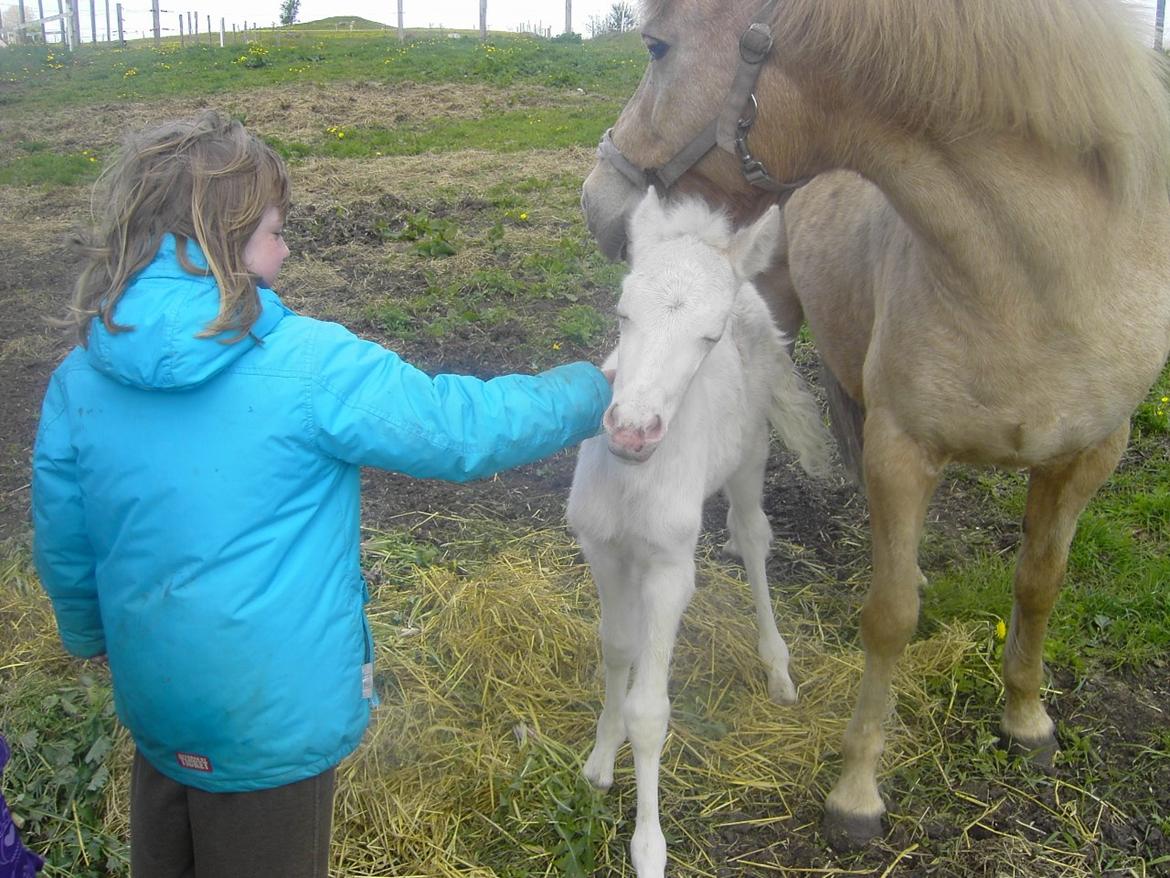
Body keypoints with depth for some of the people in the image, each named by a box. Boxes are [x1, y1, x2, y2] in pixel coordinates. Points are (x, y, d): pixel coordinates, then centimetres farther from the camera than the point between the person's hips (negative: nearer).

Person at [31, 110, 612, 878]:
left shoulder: (79, 380, -6)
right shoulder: (309, 366, -24)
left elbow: (61, 547, 4)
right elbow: (463, 426, -18)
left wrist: (92, 637, 23)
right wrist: (590, 391, -2)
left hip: (153, 700, 5)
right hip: (274, 720, -5)